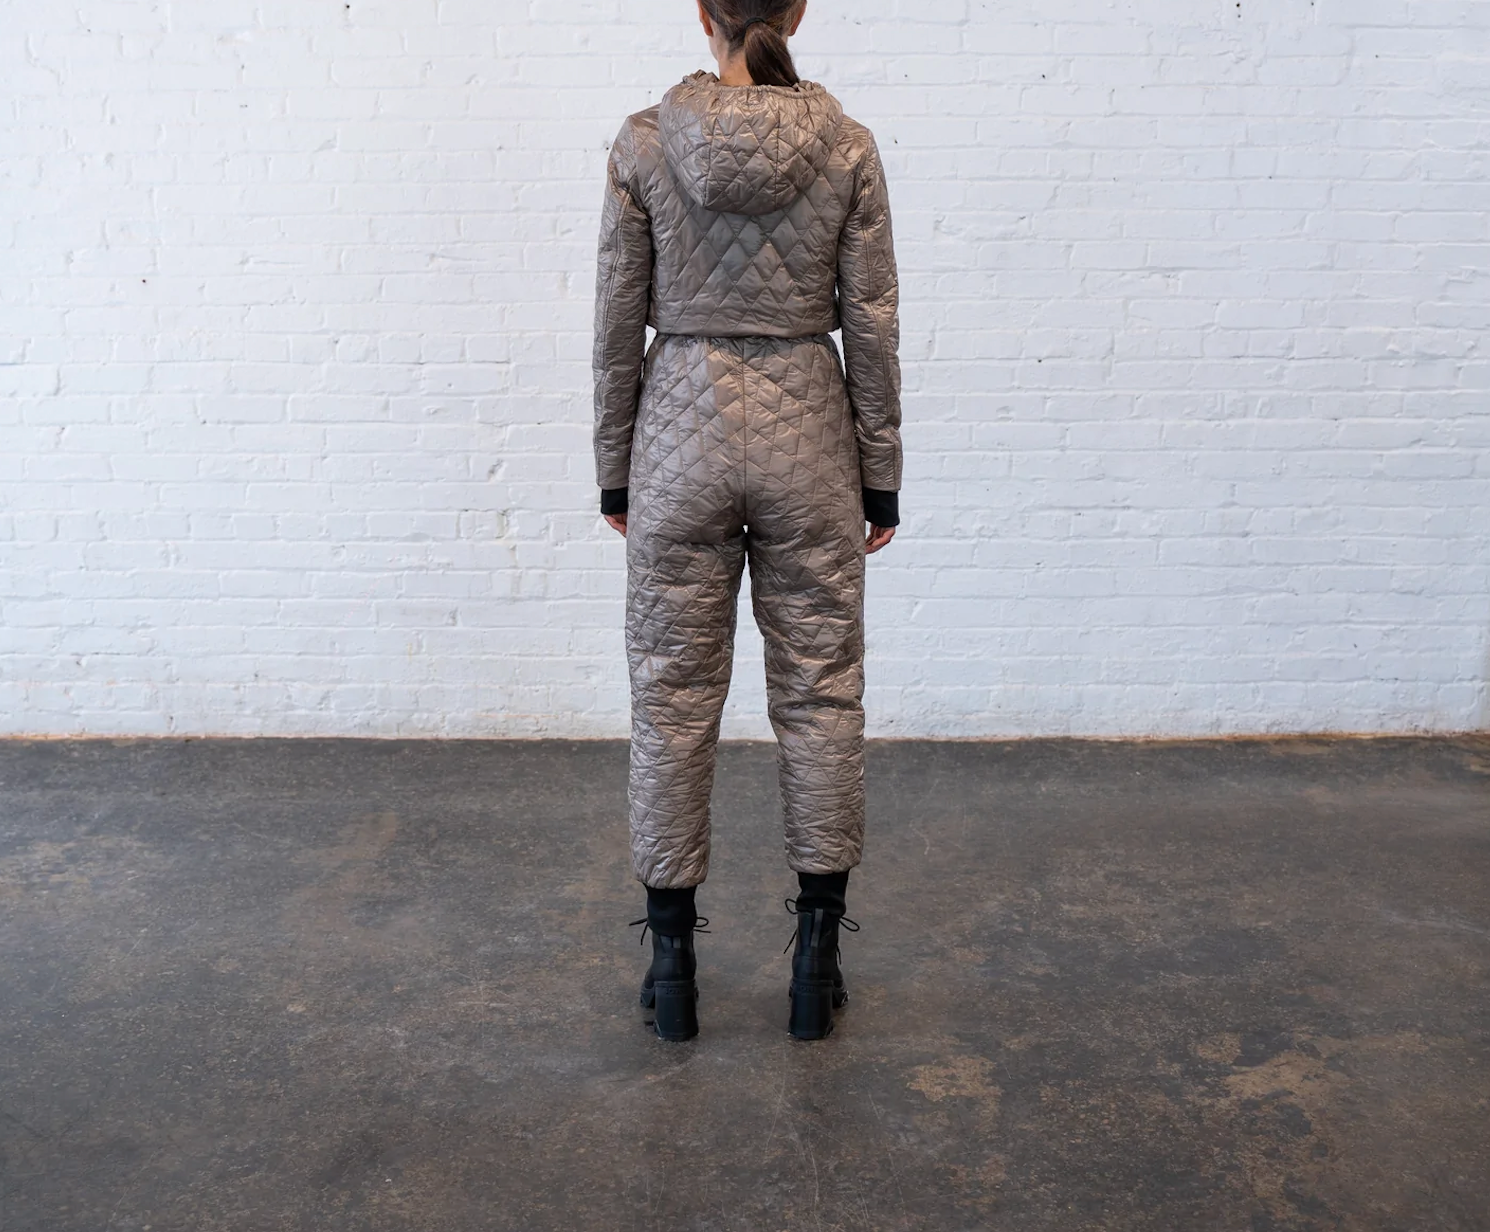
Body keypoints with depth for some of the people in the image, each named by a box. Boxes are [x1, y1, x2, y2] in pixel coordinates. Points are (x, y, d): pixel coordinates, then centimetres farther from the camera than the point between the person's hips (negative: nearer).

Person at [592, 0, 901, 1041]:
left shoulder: (644, 142, -4)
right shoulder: (848, 147, -3)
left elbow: (618, 323, -2)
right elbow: (872, 330, -2)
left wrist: (615, 470, 8)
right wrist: (881, 477, 6)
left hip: (681, 438, 0)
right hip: (807, 441, 1)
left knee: (674, 696, 9)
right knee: (821, 692, 10)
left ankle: (673, 961, 18)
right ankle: (817, 959, 18)